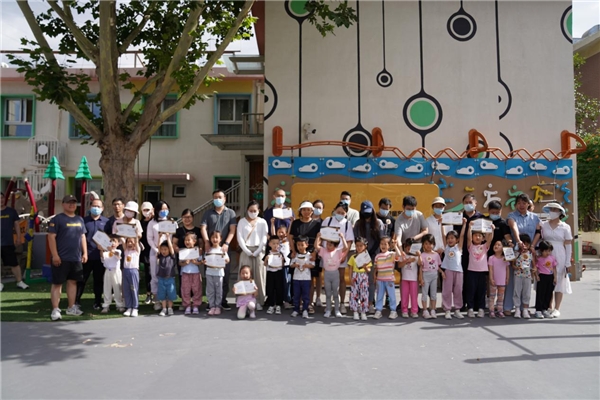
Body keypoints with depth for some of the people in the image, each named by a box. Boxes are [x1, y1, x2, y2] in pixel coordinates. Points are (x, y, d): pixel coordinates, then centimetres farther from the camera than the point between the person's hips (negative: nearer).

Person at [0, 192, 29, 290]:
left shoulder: (11, 211, 3)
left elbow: (16, 225, 8)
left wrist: (18, 237, 4)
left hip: (9, 243, 0)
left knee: (14, 263, 5)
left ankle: (19, 282, 13)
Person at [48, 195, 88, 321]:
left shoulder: (80, 219, 13)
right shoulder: (57, 219, -6)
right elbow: (51, 237, -11)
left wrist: (85, 253, 11)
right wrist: (55, 255, -16)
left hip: (76, 258, 6)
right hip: (61, 258, -6)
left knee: (73, 282, 12)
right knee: (57, 283, -1)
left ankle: (71, 307, 22)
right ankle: (55, 310, 3)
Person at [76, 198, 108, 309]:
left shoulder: (106, 221, 5)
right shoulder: (84, 220, 3)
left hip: (100, 256, 1)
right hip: (86, 255, -1)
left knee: (99, 280, 10)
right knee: (82, 279, 4)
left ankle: (97, 302, 20)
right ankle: (76, 300, 15)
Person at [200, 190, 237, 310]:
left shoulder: (230, 213, 6)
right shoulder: (208, 213, 9)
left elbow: (232, 230, -1)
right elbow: (203, 228, 0)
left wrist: (226, 244, -13)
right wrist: (207, 243, -14)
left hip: (224, 248, 0)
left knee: (225, 275, 2)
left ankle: (223, 300, 11)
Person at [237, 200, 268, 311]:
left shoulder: (262, 222, 6)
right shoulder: (242, 221, 7)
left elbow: (264, 239, -1)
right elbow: (239, 238, 0)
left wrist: (256, 252, -10)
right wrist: (248, 251, -9)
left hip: (259, 251, 0)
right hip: (246, 251, 0)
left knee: (259, 276, -1)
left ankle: (258, 301, 4)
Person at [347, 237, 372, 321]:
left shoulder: (367, 257, 4)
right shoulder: (353, 257, 5)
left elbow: (369, 270, 2)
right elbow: (350, 269, 5)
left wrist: (366, 267, -19)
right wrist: (350, 278, -4)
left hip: (364, 277, 0)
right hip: (355, 277, 0)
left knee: (364, 294, -1)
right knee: (354, 294, -2)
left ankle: (363, 312, 8)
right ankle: (355, 312, 7)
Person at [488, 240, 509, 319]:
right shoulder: (491, 258, -7)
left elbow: (507, 269, 7)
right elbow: (490, 269, -9)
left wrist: (507, 278, 4)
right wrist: (491, 278, -14)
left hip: (502, 281, 3)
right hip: (494, 280, -3)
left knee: (501, 297, 9)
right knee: (492, 296, 3)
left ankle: (500, 311, 15)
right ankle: (491, 311, 5)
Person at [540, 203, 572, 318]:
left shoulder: (565, 227, 1)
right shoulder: (543, 225, 4)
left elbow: (568, 245, 1)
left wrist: (568, 263, -3)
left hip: (559, 257, -1)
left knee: (558, 282, 2)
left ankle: (557, 309, 7)